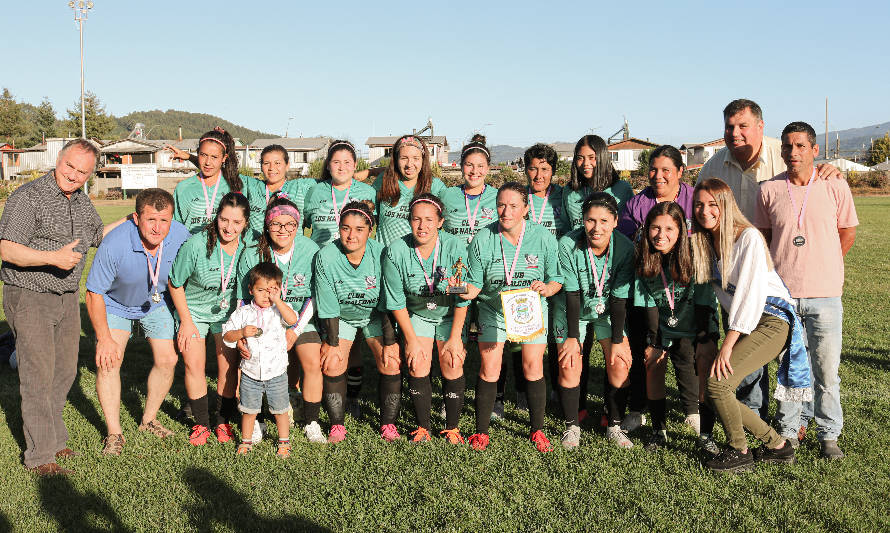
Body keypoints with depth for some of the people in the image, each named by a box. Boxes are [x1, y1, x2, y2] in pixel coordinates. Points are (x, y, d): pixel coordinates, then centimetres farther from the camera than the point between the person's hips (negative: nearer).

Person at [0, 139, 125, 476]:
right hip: (29, 297, -7)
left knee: (65, 370, 13)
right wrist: (54, 257, -30)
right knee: (39, 375, -6)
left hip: (67, 297, 8)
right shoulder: (28, 197, -15)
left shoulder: (81, 202, 9)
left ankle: (53, 439, 29)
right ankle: (40, 457, 4)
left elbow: (97, 235, 26)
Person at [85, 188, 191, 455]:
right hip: (115, 304, -2)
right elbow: (94, 293, -23)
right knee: (108, 361, -15)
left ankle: (149, 419, 19)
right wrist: (104, 339, -22)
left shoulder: (181, 236, -27)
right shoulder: (114, 244, -35)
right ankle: (114, 433, -4)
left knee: (167, 360, -3)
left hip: (156, 303, 3)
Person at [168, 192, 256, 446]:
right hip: (193, 309, -2)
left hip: (229, 310, 2)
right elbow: (175, 284, -11)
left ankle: (223, 421, 17)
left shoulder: (251, 243, -18)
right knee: (194, 364, -7)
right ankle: (201, 423, 11)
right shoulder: (196, 245, -27)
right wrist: (186, 321, -8)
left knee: (229, 365, -1)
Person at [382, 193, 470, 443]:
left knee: (452, 364, -12)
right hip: (416, 315, 1)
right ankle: (423, 427, 4)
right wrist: (411, 339, -10)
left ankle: (452, 427, 6)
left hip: (450, 315, -1)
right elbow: (396, 301, -9)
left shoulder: (455, 247, -20)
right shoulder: (395, 251, -18)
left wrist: (455, 337, -12)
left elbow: (463, 298, -12)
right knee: (418, 364, -13)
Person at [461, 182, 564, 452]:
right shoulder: (483, 239, -10)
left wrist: (546, 288, -24)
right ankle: (481, 430, 11)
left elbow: (557, 279, -2)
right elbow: (475, 283, -7)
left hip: (532, 310, 0)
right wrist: (465, 290, -29)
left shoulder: (543, 238, -10)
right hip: (493, 310, 0)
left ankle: (537, 430, 14)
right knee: (489, 369, -5)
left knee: (533, 368, -4)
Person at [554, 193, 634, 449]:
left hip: (608, 309, 1)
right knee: (569, 366, -10)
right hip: (571, 309, -1)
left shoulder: (625, 248, -23)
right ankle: (572, 426, 9)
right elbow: (571, 294, -21)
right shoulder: (568, 245, -27)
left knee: (620, 364, -8)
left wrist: (617, 341, -13)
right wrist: (572, 337, -18)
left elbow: (619, 298, -16)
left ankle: (615, 427, 9)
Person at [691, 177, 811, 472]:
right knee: (711, 391, -1)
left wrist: (727, 345, -21)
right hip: (745, 324, 8)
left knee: (717, 382, -21)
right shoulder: (702, 243, 9)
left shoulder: (749, 237, -13)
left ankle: (739, 453, 1)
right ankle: (777, 445, 14)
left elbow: (751, 293, -19)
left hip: (772, 320, -8)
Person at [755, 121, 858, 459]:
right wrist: (784, 269, 10)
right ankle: (789, 430, 23)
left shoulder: (835, 187, -1)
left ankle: (829, 435, 18)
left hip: (824, 295, -1)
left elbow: (848, 232, 11)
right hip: (782, 294, 1)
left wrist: (823, 266, 12)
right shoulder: (769, 190, 2)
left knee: (826, 369, 2)